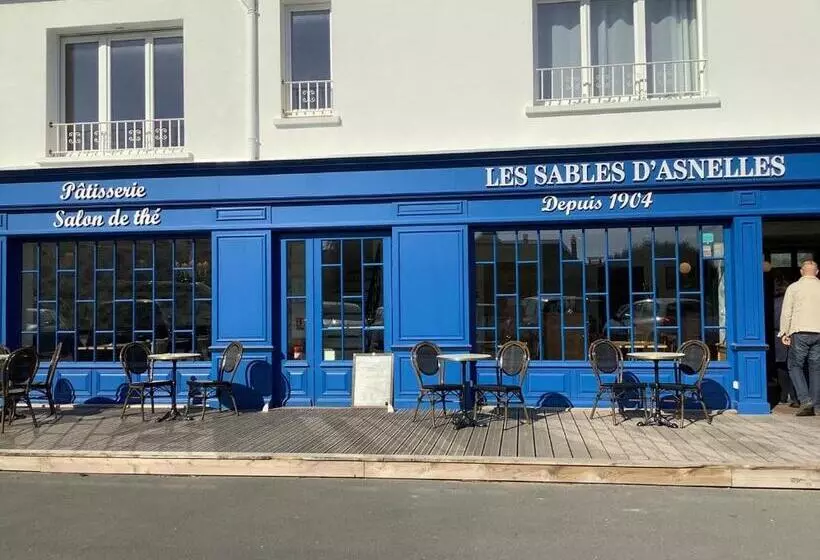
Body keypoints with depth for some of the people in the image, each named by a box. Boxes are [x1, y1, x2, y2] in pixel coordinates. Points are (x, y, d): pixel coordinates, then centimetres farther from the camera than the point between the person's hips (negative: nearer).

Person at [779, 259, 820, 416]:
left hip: (800, 333, -3)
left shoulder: (793, 287, 2)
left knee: (795, 366, 7)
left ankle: (805, 399, -9)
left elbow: (786, 312, -2)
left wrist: (784, 333, 2)